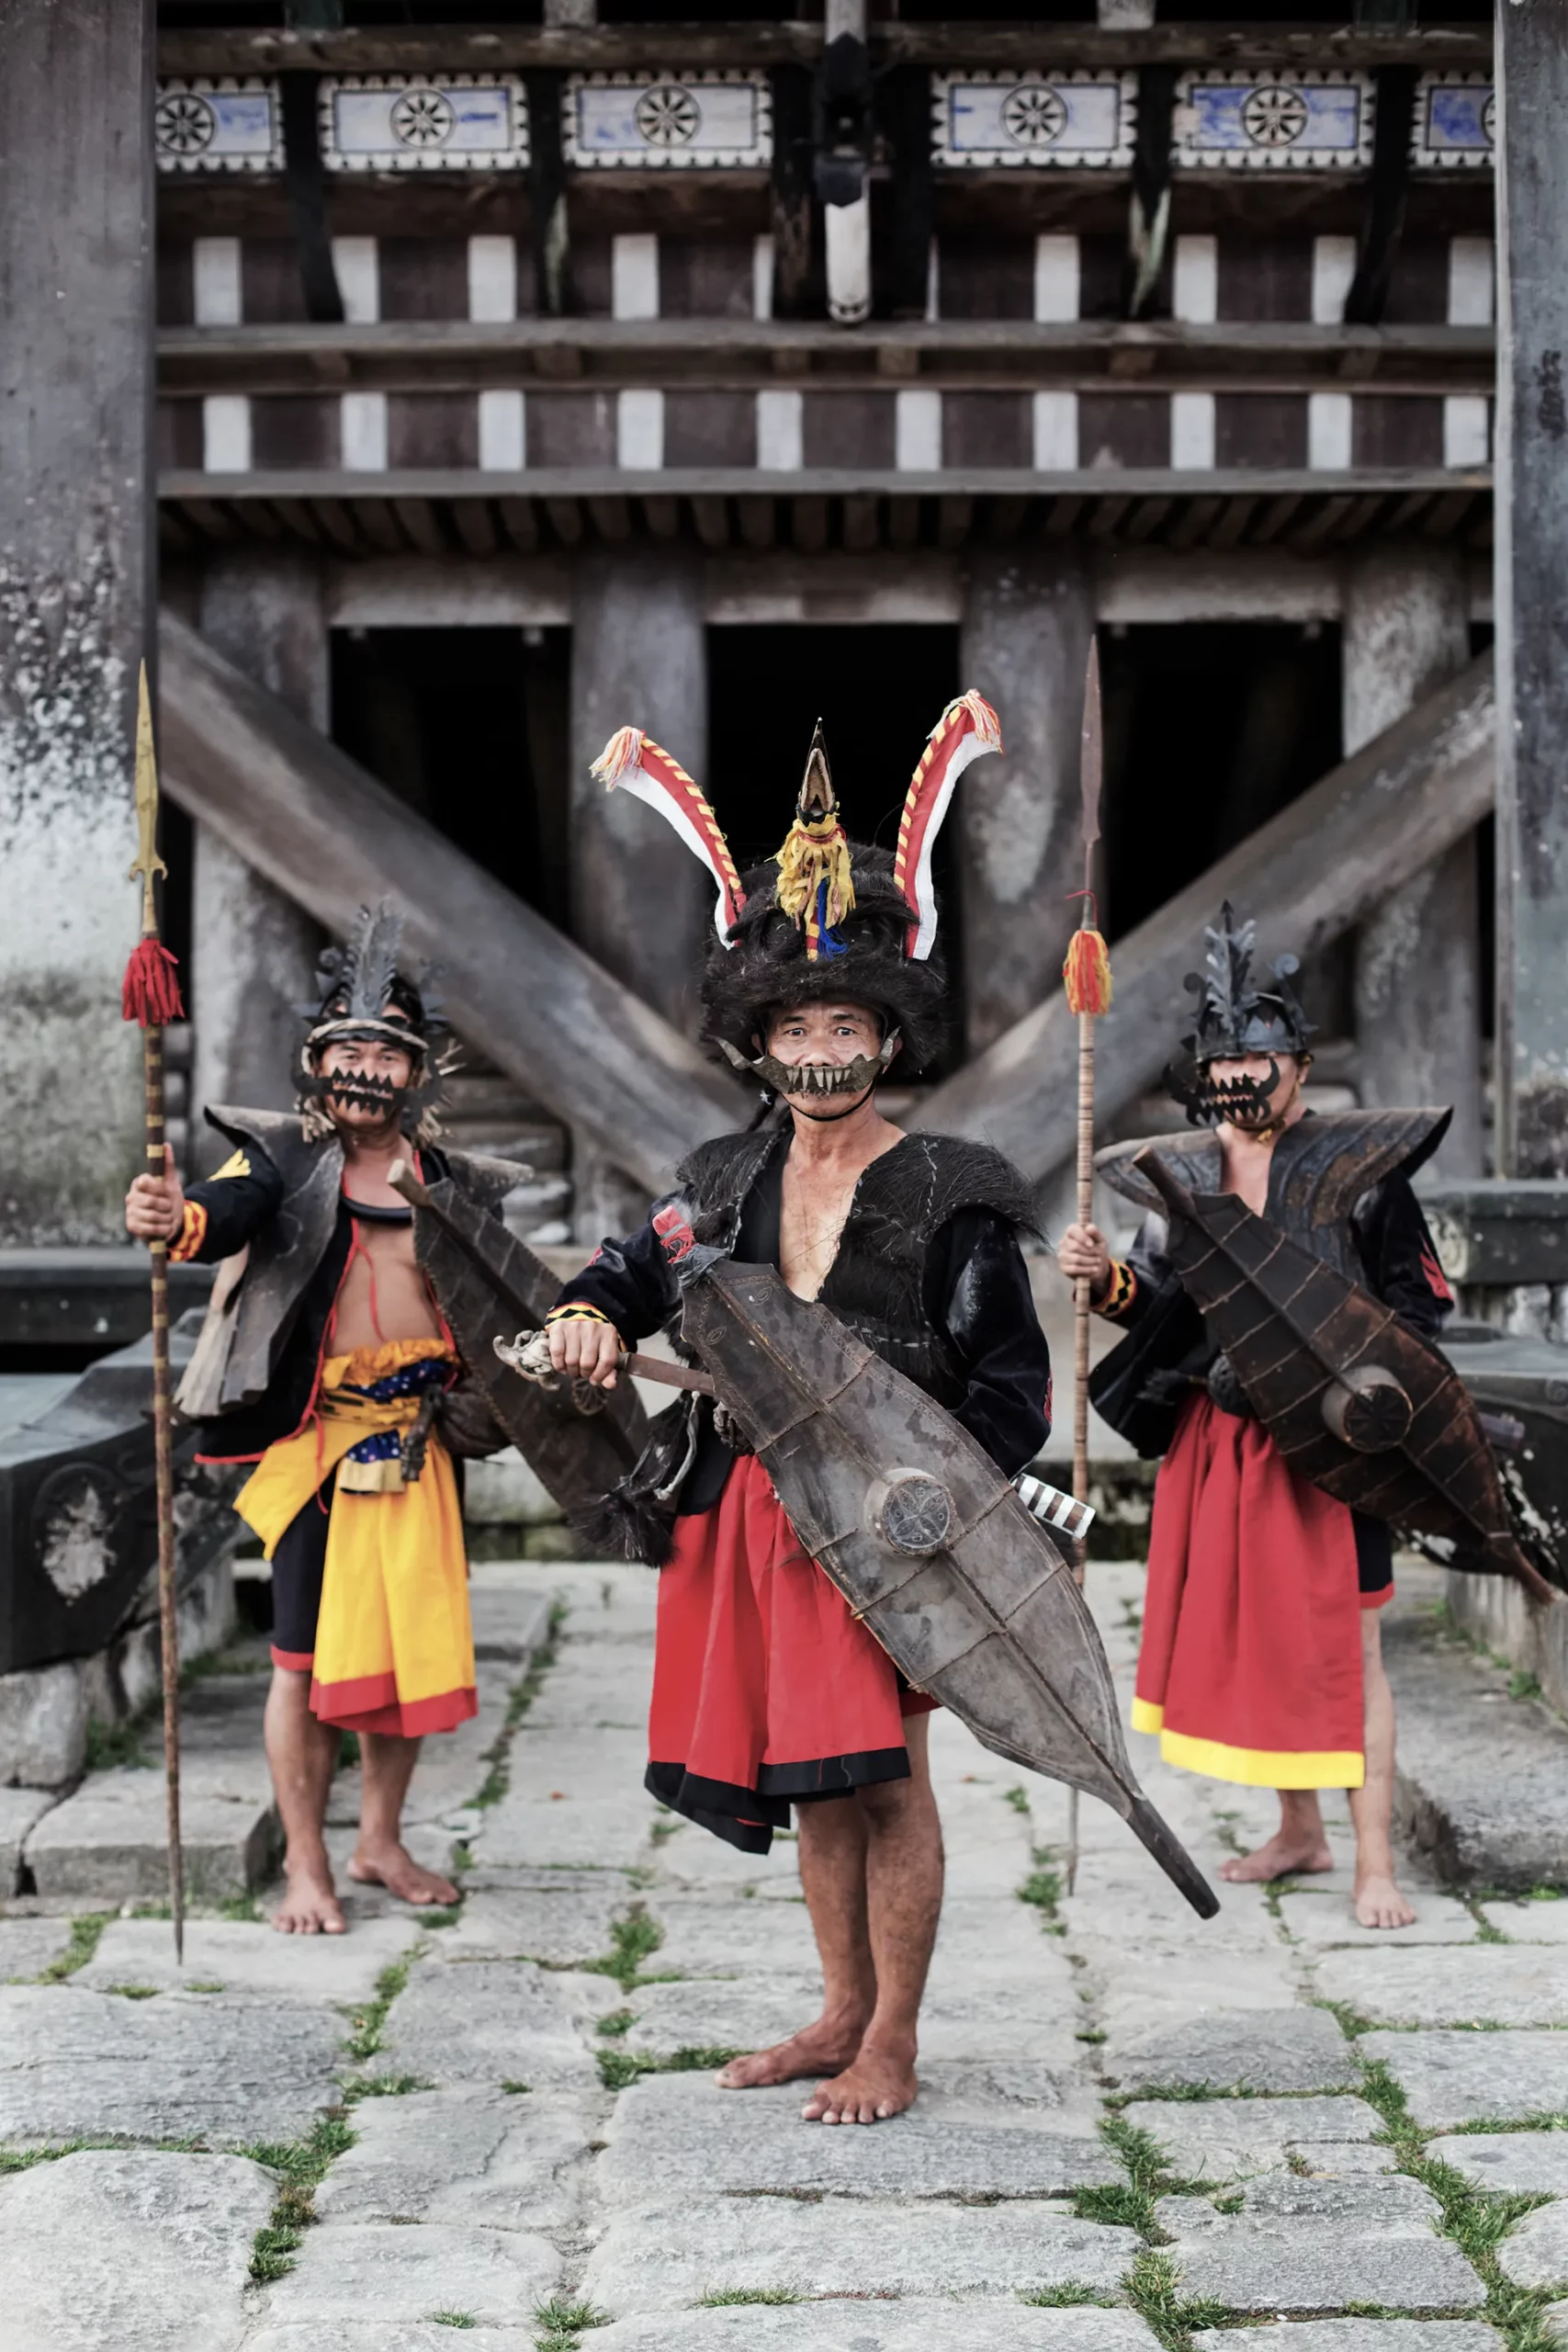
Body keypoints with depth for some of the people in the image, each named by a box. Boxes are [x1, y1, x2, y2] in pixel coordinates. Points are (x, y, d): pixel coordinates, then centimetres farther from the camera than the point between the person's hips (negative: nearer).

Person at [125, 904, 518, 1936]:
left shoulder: (450, 1180, 10)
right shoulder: (284, 1155, -4)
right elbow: (231, 1212, -24)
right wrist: (179, 1220, -45)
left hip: (419, 1440, 4)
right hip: (317, 1442, -4)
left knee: (412, 1645, 10)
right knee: (310, 1655, -1)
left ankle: (383, 1842, 27)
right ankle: (306, 1865, 12)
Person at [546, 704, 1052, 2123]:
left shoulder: (947, 1195, -7)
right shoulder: (730, 1180, 8)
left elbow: (1010, 1389, -7)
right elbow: (632, 1272, 17)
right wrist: (590, 1319, -7)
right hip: (751, 1511, 5)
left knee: (884, 1776, -1)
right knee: (808, 1774, 14)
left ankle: (890, 2046, 11)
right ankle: (844, 2013, 28)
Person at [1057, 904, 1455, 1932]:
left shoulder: (1356, 1168, -7)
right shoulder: (1185, 1173, 7)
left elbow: (1419, 1301, -4)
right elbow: (1172, 1306, 10)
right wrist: (1106, 1276, -8)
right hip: (1218, 1438, 5)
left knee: (1345, 1643, -3)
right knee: (1249, 1633, 12)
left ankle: (1375, 1865, 3)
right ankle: (1300, 1833, 28)